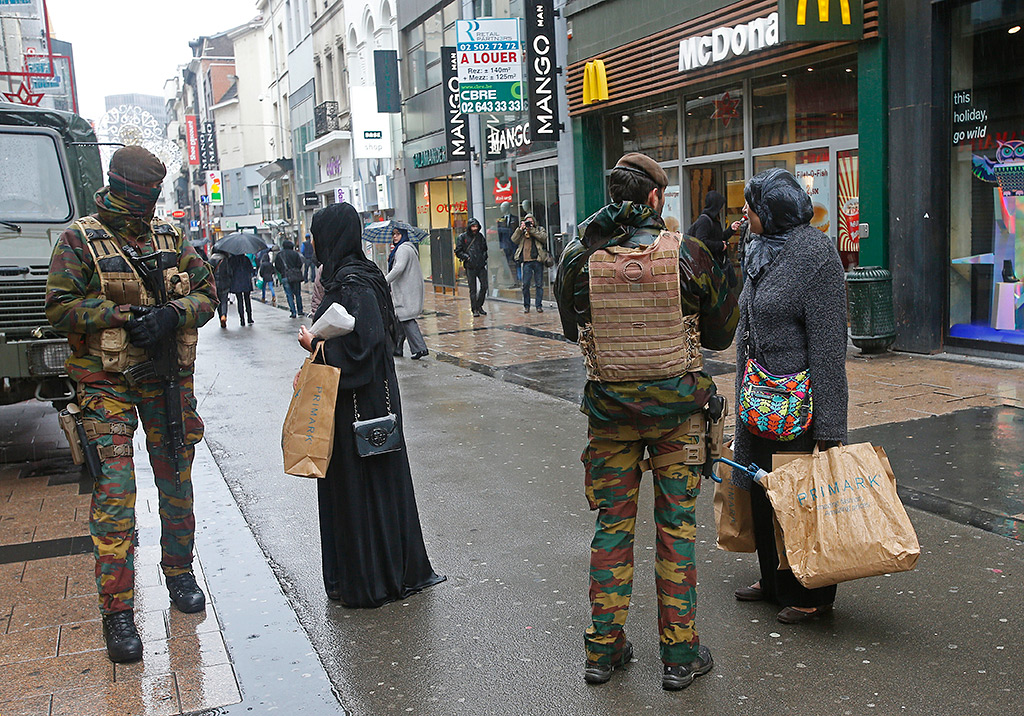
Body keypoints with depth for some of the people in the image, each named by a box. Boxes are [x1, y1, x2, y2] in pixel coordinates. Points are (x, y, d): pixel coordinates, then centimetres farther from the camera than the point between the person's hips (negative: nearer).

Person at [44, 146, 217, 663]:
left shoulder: (170, 238, 8)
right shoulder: (80, 240, -3)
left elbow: (206, 291, 6)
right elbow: (60, 306, -7)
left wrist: (174, 314, -14)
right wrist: (124, 316, -18)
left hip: (168, 377, 4)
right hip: (107, 382, -4)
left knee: (176, 481, 13)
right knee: (114, 493, -7)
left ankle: (178, 571, 32)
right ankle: (117, 610, 1)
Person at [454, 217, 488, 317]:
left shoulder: (480, 236, 12)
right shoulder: (463, 237, 1)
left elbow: (484, 248, 25)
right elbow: (458, 251, 2)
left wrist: (484, 256, 8)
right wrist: (466, 257, -11)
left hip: (481, 266, 4)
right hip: (470, 267, -4)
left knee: (484, 286, 0)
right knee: (473, 289, -2)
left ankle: (479, 306, 17)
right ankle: (474, 309, 5)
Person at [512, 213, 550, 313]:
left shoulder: (540, 229, 12)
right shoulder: (521, 232, 17)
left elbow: (544, 238, -7)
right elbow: (514, 240, 2)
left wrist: (531, 230, -9)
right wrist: (520, 229, -5)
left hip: (538, 261, -1)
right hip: (527, 261, 1)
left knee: (539, 284, 1)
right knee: (525, 284, -2)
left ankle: (539, 305, 7)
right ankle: (526, 306, 9)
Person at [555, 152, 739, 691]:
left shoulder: (577, 257, -6)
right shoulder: (687, 254, -10)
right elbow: (720, 336, 2)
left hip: (609, 407, 1)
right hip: (677, 405, -1)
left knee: (612, 524, 13)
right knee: (676, 526, 10)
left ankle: (603, 649, 22)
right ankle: (680, 655, 18)